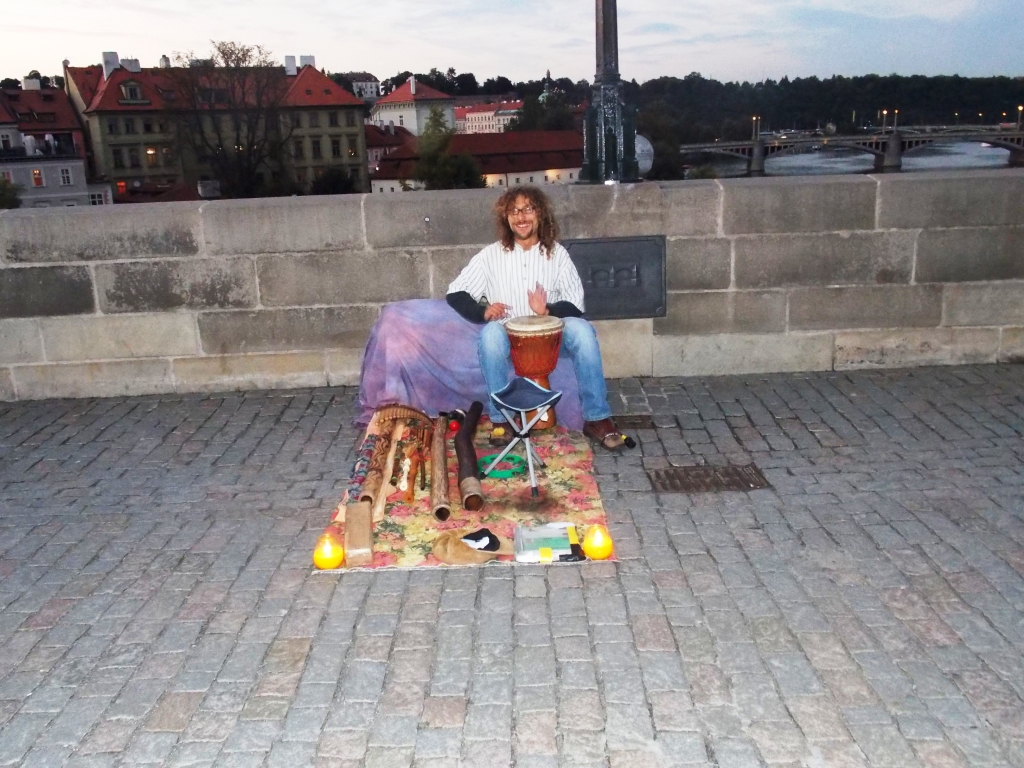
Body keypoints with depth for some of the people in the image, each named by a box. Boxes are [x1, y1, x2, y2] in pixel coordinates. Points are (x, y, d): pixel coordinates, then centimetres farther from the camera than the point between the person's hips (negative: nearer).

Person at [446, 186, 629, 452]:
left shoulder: (557, 254, 3)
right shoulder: (491, 255, 1)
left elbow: (576, 305, -2)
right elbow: (455, 293, 0)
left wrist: (548, 310, -25)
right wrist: (483, 311, -20)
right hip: (508, 336, -1)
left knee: (581, 329, -29)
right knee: (490, 333, -35)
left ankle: (596, 418, -20)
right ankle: (501, 418, -22)